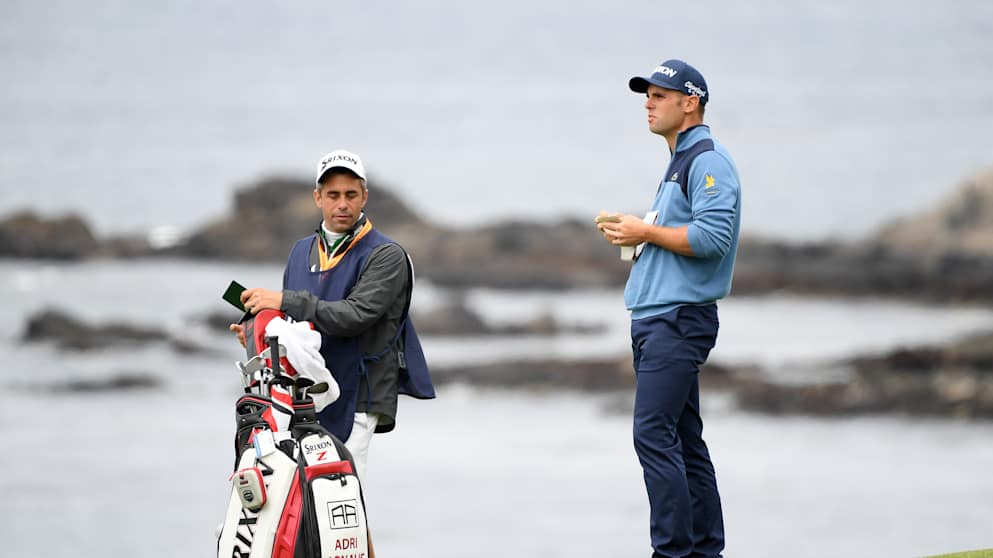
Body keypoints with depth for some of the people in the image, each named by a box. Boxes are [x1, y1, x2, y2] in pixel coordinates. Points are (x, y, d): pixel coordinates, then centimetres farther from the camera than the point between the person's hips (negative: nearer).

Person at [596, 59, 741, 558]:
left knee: (654, 436, -15)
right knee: (683, 440, 11)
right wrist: (630, 234, 10)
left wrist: (647, 232, -15)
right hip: (655, 318, 11)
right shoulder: (677, 164, 21)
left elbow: (712, 237, -22)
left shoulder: (708, 161, -11)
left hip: (679, 320, -11)